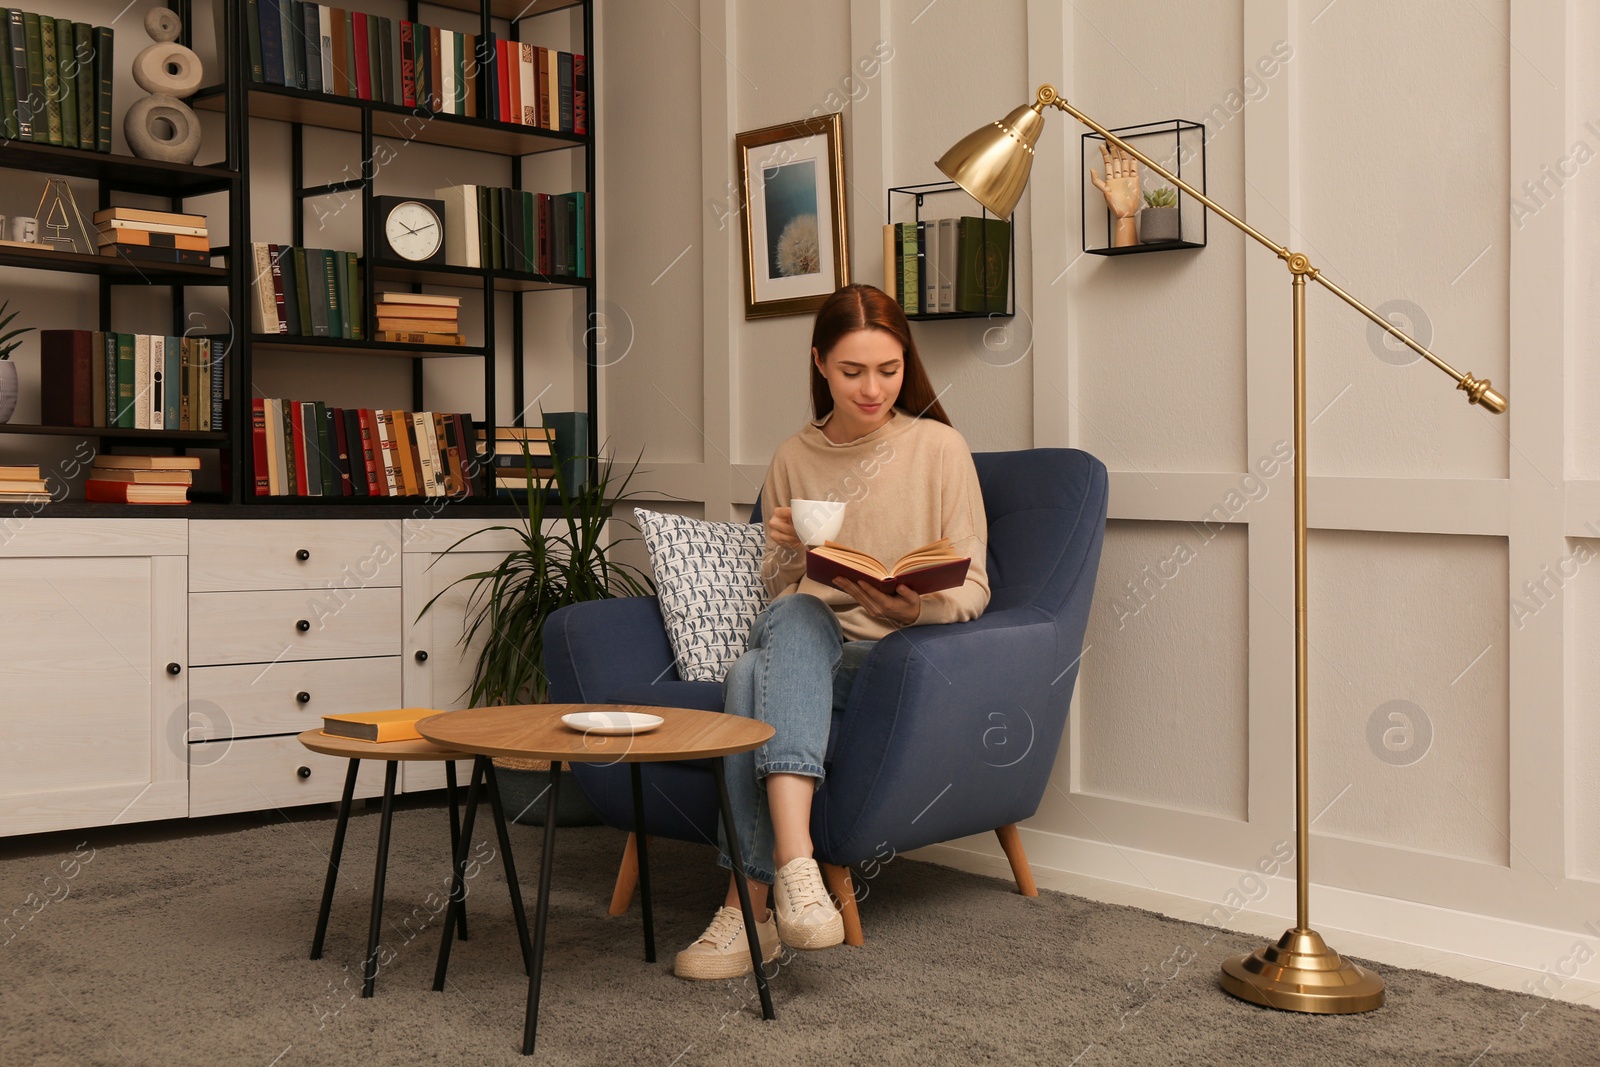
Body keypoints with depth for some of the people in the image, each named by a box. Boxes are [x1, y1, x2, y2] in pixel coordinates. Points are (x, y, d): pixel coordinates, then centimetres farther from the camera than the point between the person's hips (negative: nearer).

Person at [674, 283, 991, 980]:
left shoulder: (938, 447, 5)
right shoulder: (793, 459, 15)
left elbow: (973, 586, 2)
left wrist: (920, 606, -21)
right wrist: (788, 554, -6)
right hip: (804, 646, 3)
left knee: (753, 676, -33)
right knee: (795, 616, -36)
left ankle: (750, 909, -36)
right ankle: (795, 866, -45)